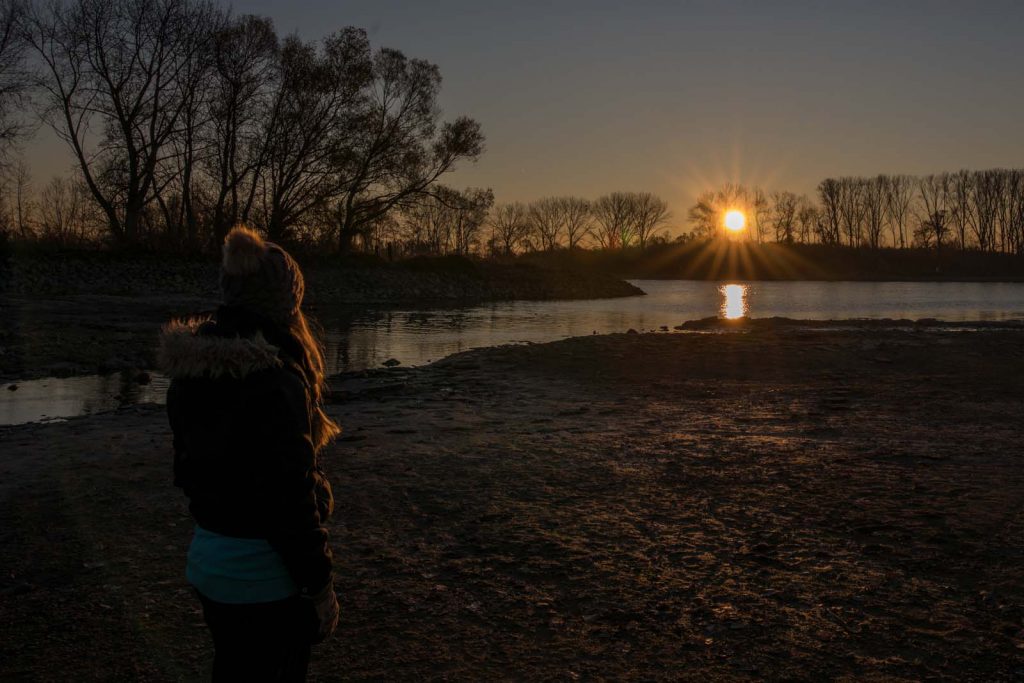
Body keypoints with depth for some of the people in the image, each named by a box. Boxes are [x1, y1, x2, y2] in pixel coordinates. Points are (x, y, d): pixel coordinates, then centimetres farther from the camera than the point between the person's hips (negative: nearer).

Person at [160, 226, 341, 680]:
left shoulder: (191, 374, 0)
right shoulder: (274, 382, -25)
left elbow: (187, 468, 10)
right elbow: (291, 498, -23)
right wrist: (321, 585, -12)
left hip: (206, 561, 8)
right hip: (265, 578, -8)